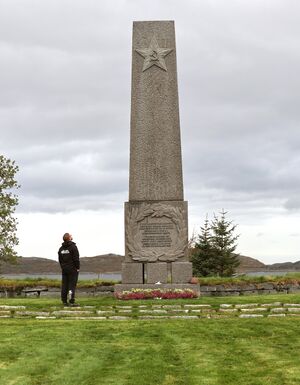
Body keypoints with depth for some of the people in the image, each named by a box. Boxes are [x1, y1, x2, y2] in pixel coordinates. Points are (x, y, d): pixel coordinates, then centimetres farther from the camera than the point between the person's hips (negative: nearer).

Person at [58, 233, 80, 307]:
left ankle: (64, 301, 9)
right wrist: (77, 267, -6)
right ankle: (72, 302, -9)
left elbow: (60, 260, 13)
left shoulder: (61, 248, 11)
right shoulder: (73, 247, -10)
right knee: (72, 285, -6)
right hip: (73, 269, -6)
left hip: (64, 269, 6)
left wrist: (63, 267, 16)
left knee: (64, 285, 7)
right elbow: (76, 259, -13)